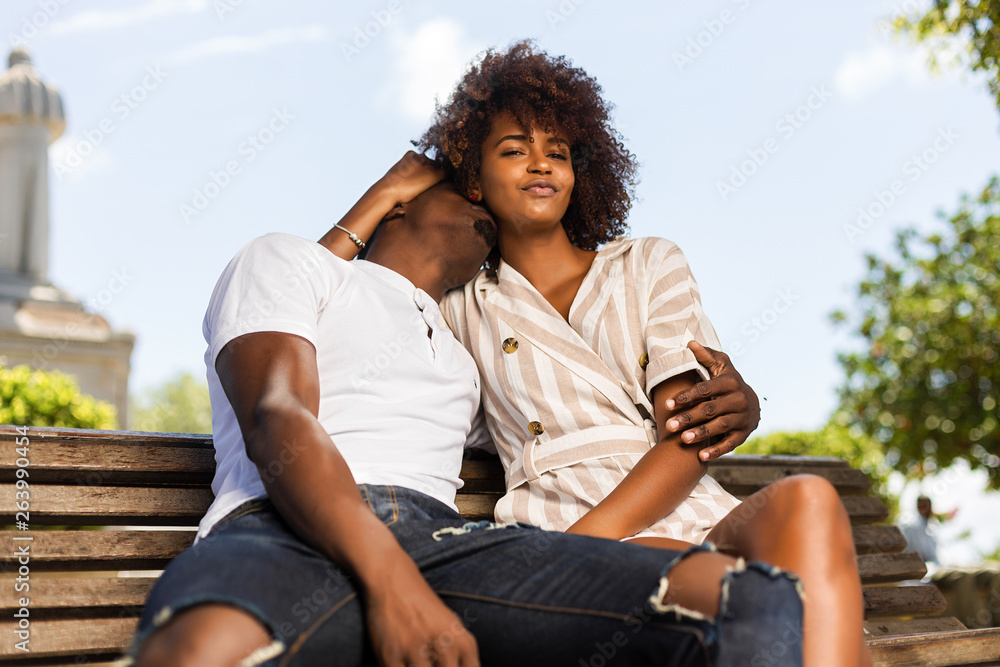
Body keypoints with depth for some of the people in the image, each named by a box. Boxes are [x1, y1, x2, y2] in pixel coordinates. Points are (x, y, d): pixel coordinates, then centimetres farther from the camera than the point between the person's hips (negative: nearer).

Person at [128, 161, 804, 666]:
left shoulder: (467, 355, 38)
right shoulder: (285, 259, 21)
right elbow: (275, 423, 2)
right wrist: (387, 577, -17)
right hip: (286, 535, -4)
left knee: (751, 602, -20)